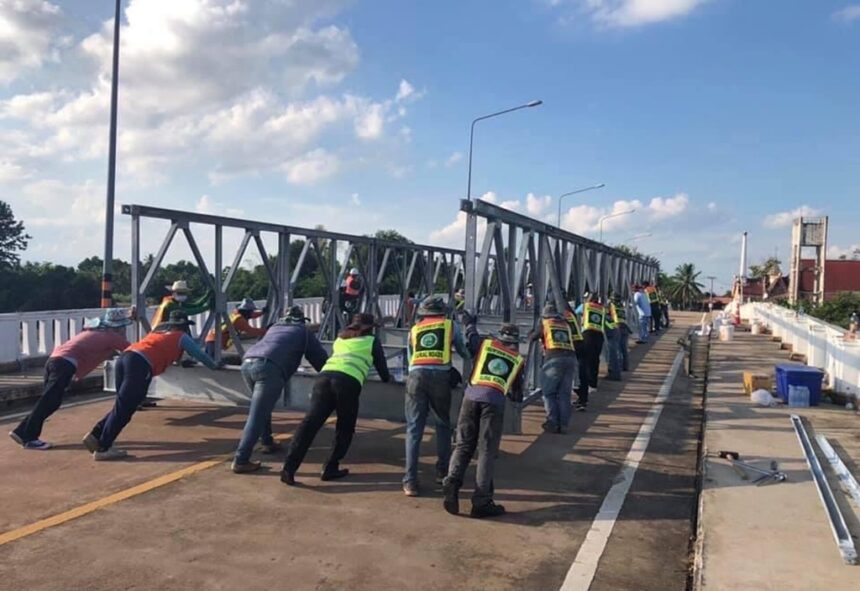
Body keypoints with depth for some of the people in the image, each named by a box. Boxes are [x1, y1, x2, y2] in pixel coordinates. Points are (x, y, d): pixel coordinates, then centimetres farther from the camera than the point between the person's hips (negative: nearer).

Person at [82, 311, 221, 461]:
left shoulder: (157, 331, 34)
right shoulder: (181, 336, 17)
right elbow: (199, 354, 24)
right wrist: (214, 366, 40)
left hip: (125, 357, 8)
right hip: (140, 364, -8)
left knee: (122, 406, 17)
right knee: (124, 409, -4)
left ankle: (95, 435, 14)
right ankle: (102, 448, -2)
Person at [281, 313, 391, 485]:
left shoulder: (340, 338, 34)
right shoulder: (372, 341, 22)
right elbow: (384, 375, 27)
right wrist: (387, 377, 51)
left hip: (324, 377, 4)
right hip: (348, 382, -4)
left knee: (310, 423, -6)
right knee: (345, 428, 15)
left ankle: (289, 468, -16)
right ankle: (330, 468, 11)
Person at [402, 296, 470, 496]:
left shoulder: (414, 329, 23)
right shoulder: (451, 325, 18)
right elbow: (464, 352, 29)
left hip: (416, 376, 1)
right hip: (440, 377, -1)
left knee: (414, 429, 4)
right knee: (443, 425, 20)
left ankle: (410, 481, -3)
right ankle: (442, 471, 25)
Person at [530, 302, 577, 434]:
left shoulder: (545, 324, 13)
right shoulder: (566, 325, 21)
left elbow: (532, 338, 22)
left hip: (554, 358, -4)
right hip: (571, 358, 4)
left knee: (549, 392, 5)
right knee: (564, 393, 9)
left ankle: (553, 423, -4)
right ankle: (563, 424, 7)